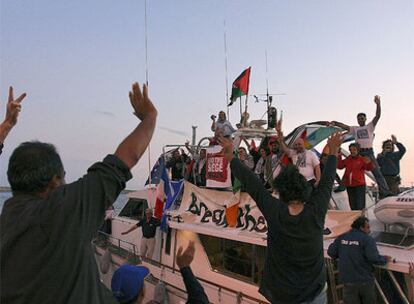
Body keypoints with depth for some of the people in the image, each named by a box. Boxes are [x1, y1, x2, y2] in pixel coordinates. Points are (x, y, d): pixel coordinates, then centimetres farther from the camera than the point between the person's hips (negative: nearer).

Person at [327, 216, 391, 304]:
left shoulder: (341, 237, 3)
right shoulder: (368, 240, -11)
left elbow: (331, 252, 2)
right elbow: (374, 258, -20)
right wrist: (385, 259, -1)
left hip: (347, 279, 3)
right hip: (365, 280, -3)